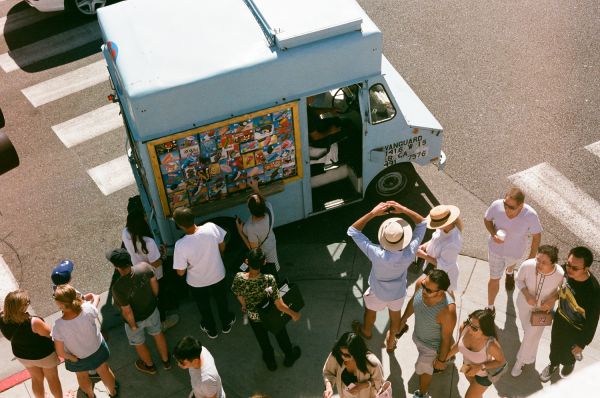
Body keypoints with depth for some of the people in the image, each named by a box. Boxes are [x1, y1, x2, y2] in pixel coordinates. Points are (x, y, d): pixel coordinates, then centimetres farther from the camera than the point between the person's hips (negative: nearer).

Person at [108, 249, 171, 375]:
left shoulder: (118, 288, -40)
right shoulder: (144, 267, -28)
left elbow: (127, 311, -26)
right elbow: (154, 283, -9)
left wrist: (133, 325, -7)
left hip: (136, 319, -4)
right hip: (152, 310, 4)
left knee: (139, 343, 28)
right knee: (158, 334, 31)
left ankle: (150, 366, 55)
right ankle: (166, 361, 55)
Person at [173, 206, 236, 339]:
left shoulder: (181, 245, -35)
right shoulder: (211, 227, -28)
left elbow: (181, 272, -22)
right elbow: (222, 247, -8)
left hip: (198, 283, -2)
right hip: (218, 275, 2)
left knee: (204, 307, 29)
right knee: (222, 301, 32)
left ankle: (211, 330, 54)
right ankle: (226, 324, 56)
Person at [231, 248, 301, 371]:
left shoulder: (239, 278, -31)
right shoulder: (269, 279, -38)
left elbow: (239, 296, -9)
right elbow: (280, 305, -28)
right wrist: (293, 314, -9)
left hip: (253, 316, 2)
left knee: (262, 339, 31)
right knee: (280, 334, 31)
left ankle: (270, 361, 57)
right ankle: (289, 356, 57)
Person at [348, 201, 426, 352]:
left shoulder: (377, 255, -44)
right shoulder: (409, 254, -37)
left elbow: (352, 230, -37)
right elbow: (422, 223, -24)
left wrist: (373, 213, -37)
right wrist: (404, 210, -32)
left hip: (378, 293, -1)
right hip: (398, 293, 2)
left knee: (370, 310, 31)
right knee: (395, 314, 30)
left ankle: (366, 331, 62)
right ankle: (391, 341, 56)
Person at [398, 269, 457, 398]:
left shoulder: (447, 311, -45)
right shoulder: (421, 282, -30)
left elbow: (446, 338, -26)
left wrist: (441, 360, -10)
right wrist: (403, 320, 11)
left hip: (432, 345, -4)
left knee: (423, 369, 24)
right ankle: (433, 366, 69)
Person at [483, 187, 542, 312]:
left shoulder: (530, 216, -36)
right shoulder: (497, 205, -33)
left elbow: (536, 236, -17)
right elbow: (487, 219, -11)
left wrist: (532, 257, -9)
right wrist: (493, 234, -30)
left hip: (515, 251, 0)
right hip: (496, 248, 0)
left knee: (510, 263, 35)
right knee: (494, 279, 12)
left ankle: (509, 273, 73)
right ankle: (490, 307, 37)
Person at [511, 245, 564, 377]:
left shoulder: (560, 274, -36)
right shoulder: (527, 265, -36)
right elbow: (519, 280, -13)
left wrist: (551, 300, -30)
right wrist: (526, 295, -29)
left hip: (543, 307, -1)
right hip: (525, 303, 1)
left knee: (532, 335, 15)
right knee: (527, 328, 29)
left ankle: (521, 361, 43)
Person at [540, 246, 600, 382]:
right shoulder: (567, 269, -27)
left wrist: (582, 343, -14)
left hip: (576, 329, -4)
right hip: (560, 317, 4)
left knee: (568, 351, 27)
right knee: (555, 344, 30)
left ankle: (569, 362, 62)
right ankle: (554, 364, 61)